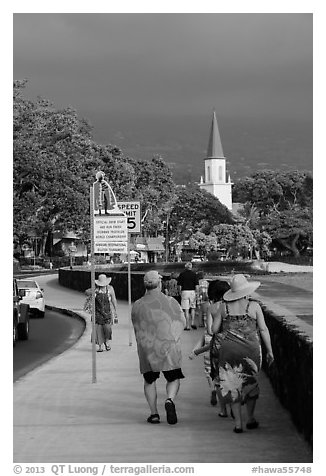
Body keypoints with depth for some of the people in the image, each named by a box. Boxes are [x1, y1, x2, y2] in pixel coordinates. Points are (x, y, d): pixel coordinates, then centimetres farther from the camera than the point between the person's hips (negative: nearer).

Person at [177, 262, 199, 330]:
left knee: (186, 310, 0)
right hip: (192, 291, 1)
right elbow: (197, 285, -4)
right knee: (193, 308, 18)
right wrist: (197, 293, 0)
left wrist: (180, 292, 9)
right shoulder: (194, 274, 2)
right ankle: (193, 322, 8)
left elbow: (179, 285, 0)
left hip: (184, 292, -1)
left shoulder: (182, 274, 1)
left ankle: (187, 326, -1)